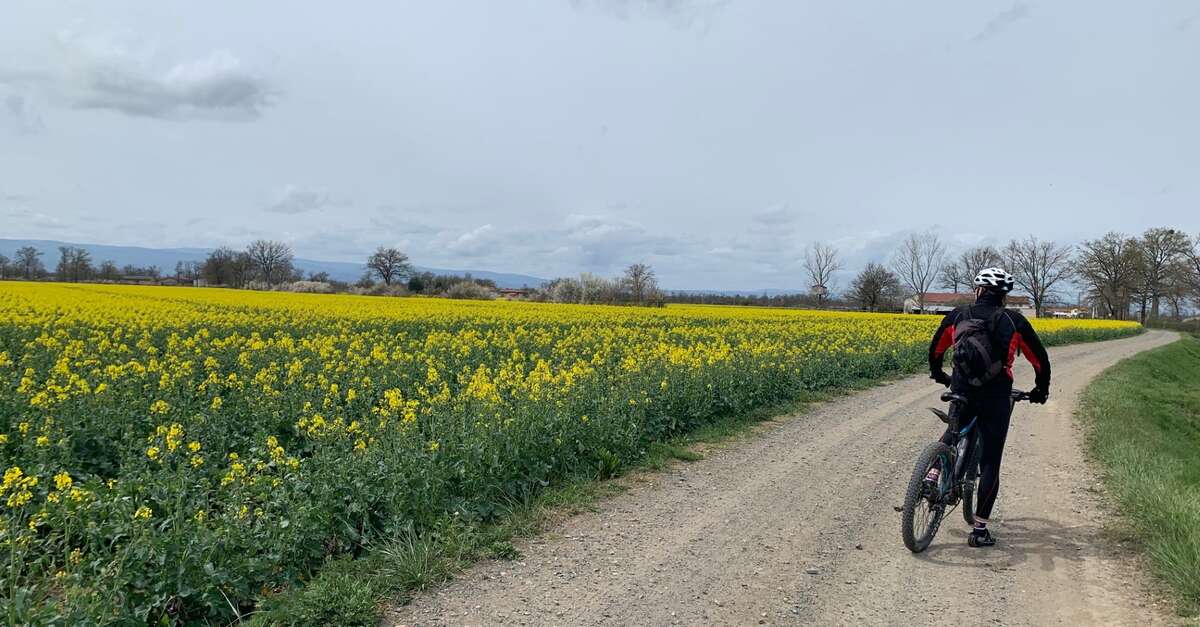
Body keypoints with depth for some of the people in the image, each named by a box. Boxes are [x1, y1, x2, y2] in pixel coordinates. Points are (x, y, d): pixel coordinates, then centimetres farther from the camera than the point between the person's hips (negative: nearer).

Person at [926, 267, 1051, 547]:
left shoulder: (957, 316, 4)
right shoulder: (1014, 321, 0)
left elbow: (935, 350, 16)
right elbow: (1041, 359, 7)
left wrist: (938, 375, 35)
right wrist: (1041, 390, 24)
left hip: (961, 393, 2)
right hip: (996, 398, -2)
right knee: (990, 464, 5)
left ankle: (932, 476, 12)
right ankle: (980, 530, 5)